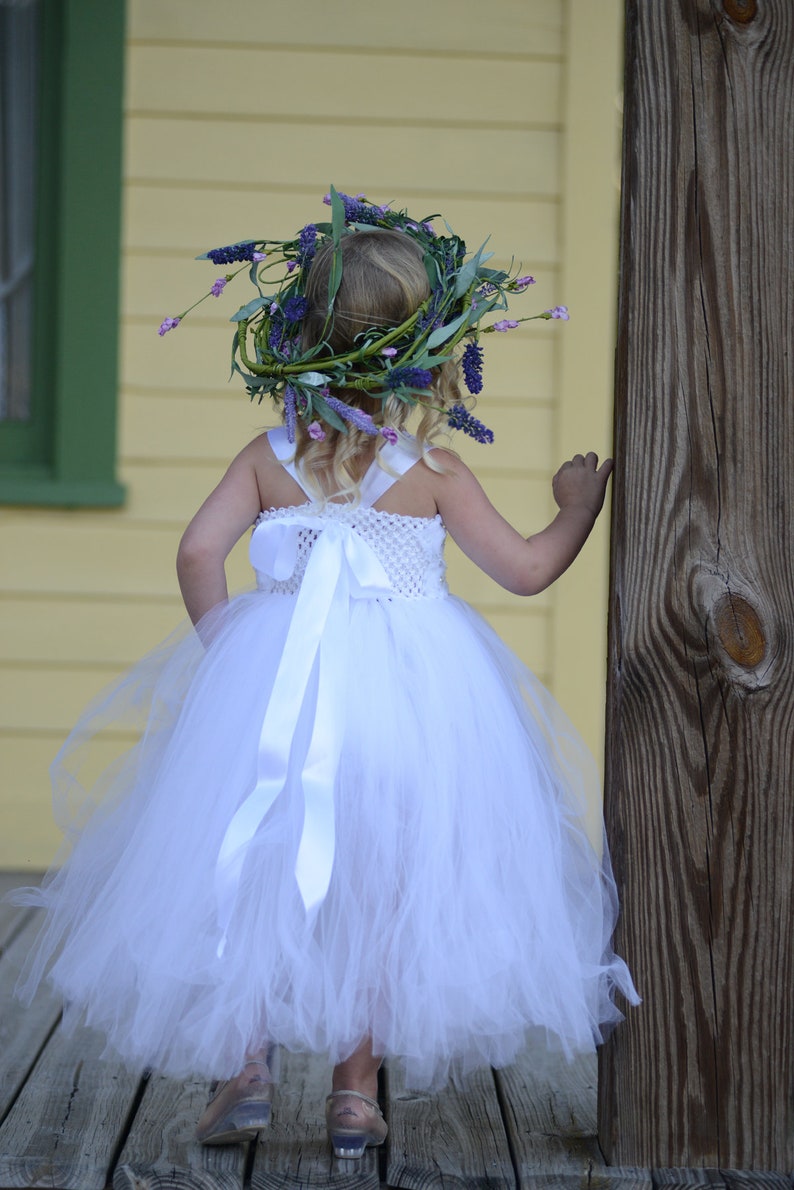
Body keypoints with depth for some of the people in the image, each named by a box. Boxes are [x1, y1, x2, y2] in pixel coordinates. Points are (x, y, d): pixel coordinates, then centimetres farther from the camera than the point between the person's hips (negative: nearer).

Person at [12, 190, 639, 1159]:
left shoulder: (270, 458, 0)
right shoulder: (432, 471, -4)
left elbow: (197, 553, -9)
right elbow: (525, 569, 2)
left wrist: (227, 647, 6)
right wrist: (581, 504, 19)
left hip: (280, 680, 1)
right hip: (411, 689, -1)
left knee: (258, 871, 14)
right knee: (382, 880, 9)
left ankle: (245, 1065, 11)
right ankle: (357, 1089, 11)